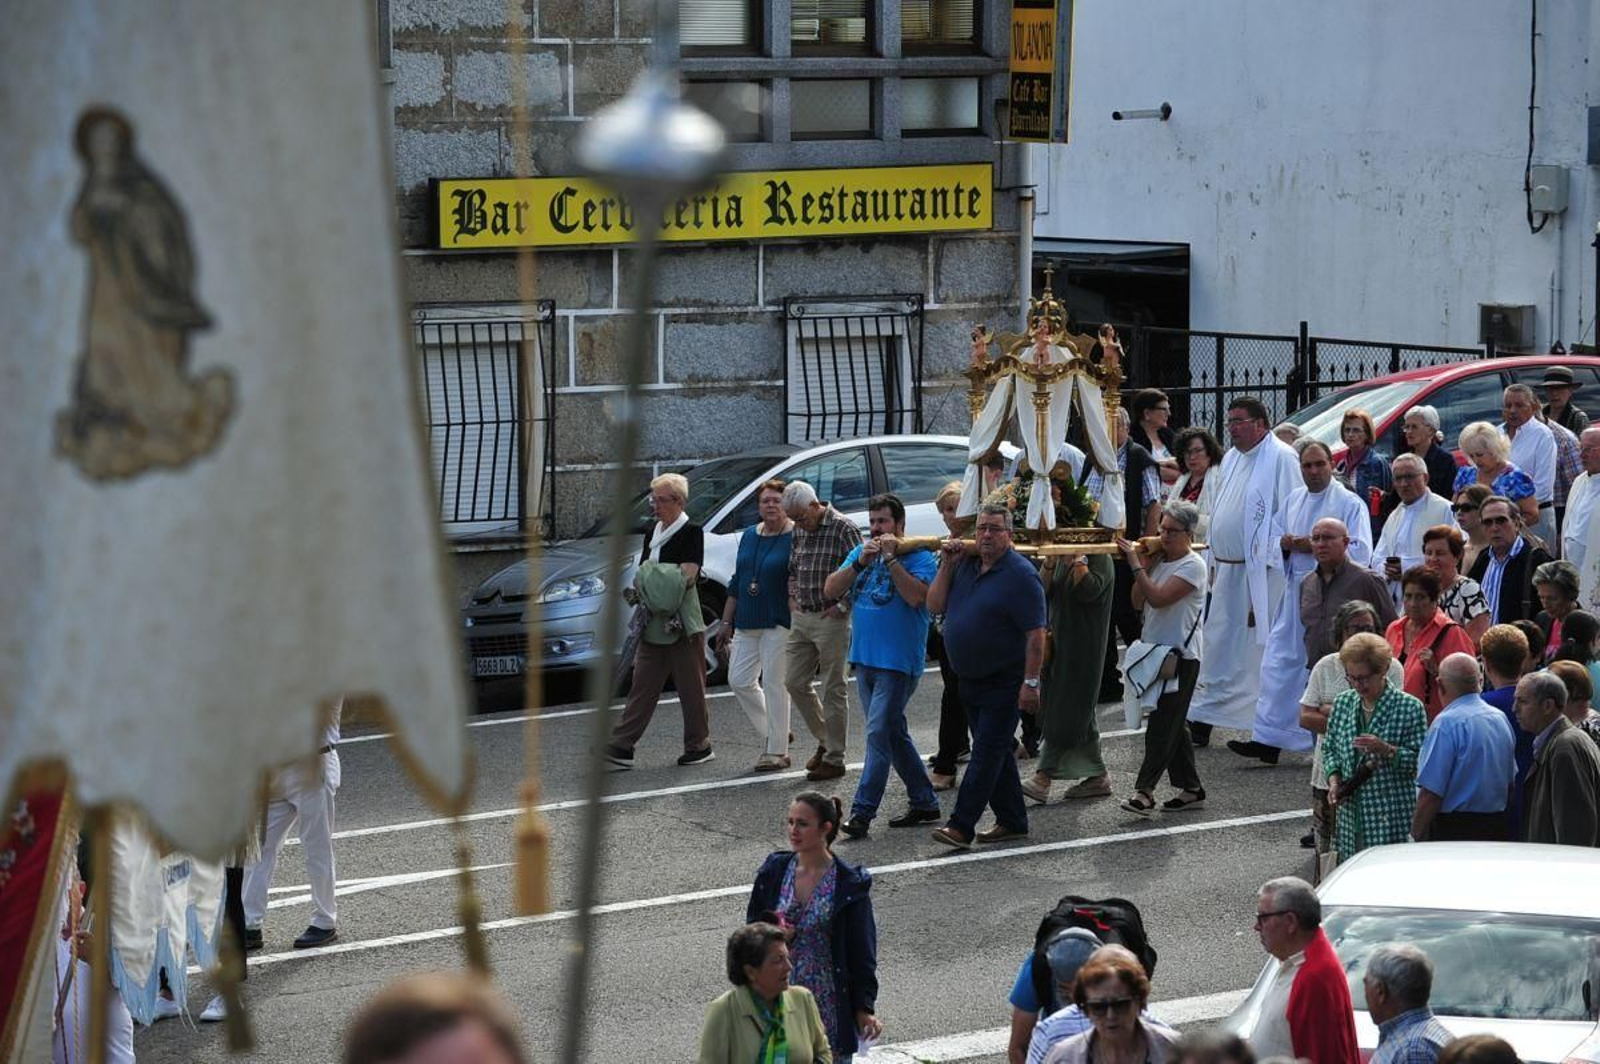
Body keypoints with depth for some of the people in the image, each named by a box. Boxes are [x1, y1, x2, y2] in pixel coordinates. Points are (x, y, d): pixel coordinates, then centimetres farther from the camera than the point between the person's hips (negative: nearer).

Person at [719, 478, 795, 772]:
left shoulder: (795, 538, -9)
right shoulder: (749, 536, 12)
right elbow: (736, 583, 17)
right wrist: (727, 622, 16)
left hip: (779, 624, -7)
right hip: (746, 623, 7)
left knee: (774, 684, -5)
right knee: (739, 680, 6)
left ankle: (777, 752, 3)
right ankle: (774, 734, 23)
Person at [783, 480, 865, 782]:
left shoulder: (843, 528, -13)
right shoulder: (799, 530, 10)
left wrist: (842, 607, -15)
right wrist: (793, 595, 9)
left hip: (830, 619, -7)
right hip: (801, 618, 7)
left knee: (834, 690, -1)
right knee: (795, 683, 8)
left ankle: (834, 759, 6)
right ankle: (825, 740, 26)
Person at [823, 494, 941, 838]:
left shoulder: (919, 557, -7)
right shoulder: (861, 552, 12)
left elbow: (915, 596, -23)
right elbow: (830, 590, 2)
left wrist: (891, 558, -22)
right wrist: (860, 562, -11)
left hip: (898, 663, -7)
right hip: (864, 660, 7)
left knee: (879, 734, -11)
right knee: (894, 734, 13)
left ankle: (862, 812, -12)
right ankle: (925, 802, 24)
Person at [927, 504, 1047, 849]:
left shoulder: (1020, 574, -14)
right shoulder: (966, 566, 9)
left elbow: (1036, 633, -17)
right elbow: (935, 605, 8)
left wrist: (1031, 682, -22)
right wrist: (947, 566, -3)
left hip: (1004, 681, -8)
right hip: (972, 679, 8)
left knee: (988, 750, -9)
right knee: (995, 750, 14)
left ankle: (961, 826, -13)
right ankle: (1012, 821, 23)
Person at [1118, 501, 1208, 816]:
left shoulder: (1193, 566, -12)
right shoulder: (1158, 560, 11)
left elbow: (1158, 598, -23)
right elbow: (1138, 602, 10)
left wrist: (1137, 565, -20)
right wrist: (1143, 567, -1)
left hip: (1181, 654, -8)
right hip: (1156, 649, 9)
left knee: (1163, 725, -12)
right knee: (1173, 725, 13)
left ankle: (1144, 791, -17)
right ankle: (1190, 787, 21)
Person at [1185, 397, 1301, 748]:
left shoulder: (1281, 458, -9)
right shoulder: (1231, 459, 16)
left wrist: (1268, 557, -18)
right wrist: (1215, 562, 17)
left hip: (1260, 573, -8)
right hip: (1226, 570, 8)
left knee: (1259, 651, -4)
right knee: (1218, 647, 11)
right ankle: (1201, 722, 16)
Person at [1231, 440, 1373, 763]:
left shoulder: (1349, 503, -7)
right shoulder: (1294, 500, 13)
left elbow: (1361, 551, -14)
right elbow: (1282, 541, 24)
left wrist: (1316, 547, -18)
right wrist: (1285, 545, -1)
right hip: (1295, 591, 6)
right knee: (1280, 661, 3)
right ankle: (1268, 740, 6)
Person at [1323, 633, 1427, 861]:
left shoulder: (1409, 708, -6)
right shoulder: (1342, 704, 10)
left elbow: (1419, 762, -7)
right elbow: (1331, 750, 18)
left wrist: (1386, 750, -22)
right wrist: (1334, 780, 0)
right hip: (1351, 815, 5)